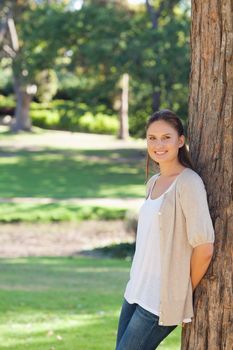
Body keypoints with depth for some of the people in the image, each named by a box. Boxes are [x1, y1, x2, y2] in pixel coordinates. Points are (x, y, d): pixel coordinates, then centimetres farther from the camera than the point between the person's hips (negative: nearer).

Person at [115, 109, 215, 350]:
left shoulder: (188, 183, -14)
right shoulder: (153, 182, 11)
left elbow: (204, 248, -16)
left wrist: (184, 292, -5)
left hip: (162, 301, -8)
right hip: (135, 292, 8)